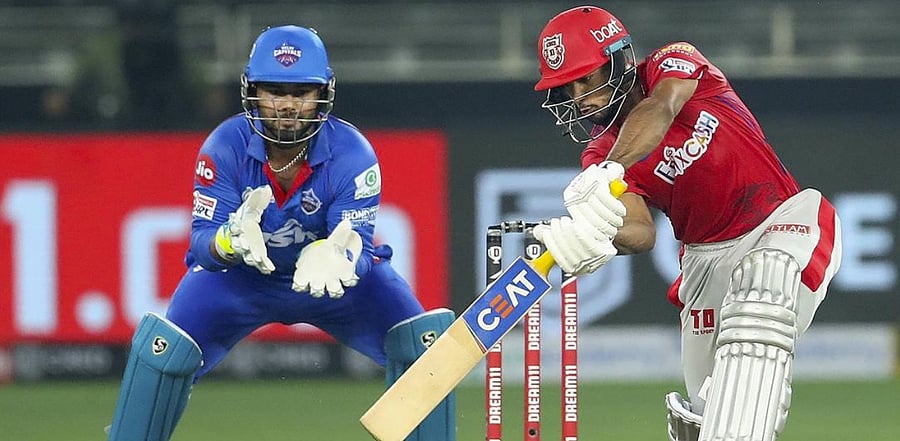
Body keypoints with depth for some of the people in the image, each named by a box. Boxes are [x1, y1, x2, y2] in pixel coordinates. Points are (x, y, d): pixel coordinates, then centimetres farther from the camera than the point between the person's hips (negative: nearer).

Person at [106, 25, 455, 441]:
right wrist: (232, 240, -52)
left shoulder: (351, 154, -26)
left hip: (335, 280, 0)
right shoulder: (225, 147, -25)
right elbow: (202, 241, -27)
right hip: (239, 274, 0)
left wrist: (332, 261, -54)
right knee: (164, 351, -22)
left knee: (423, 341, -19)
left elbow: (357, 249, -29)